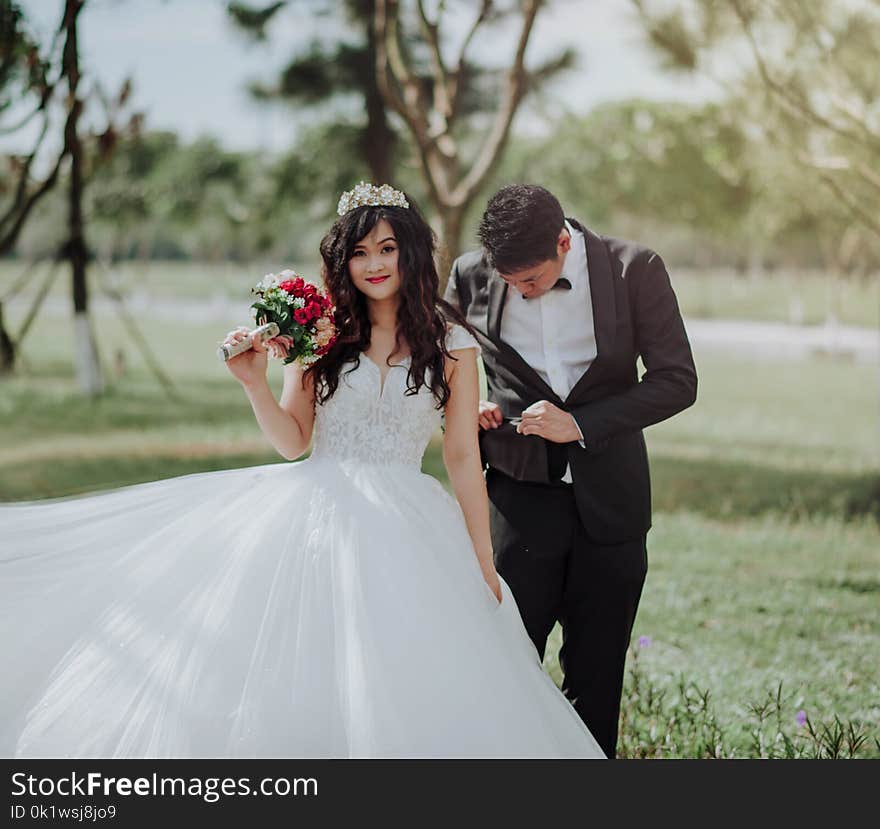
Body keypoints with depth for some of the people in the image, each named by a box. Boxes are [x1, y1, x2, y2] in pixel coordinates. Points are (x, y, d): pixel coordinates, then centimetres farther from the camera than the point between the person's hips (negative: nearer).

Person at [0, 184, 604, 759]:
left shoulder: (451, 344, 3)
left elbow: (463, 457, 5)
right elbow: (293, 442, 6)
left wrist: (483, 564, 4)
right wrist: (255, 383, -12)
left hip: (404, 530, -1)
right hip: (315, 517, 1)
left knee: (394, 695, -6)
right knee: (292, 674, -5)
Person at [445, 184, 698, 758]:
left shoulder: (635, 270, -7)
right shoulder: (472, 276, -3)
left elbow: (677, 380, -7)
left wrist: (581, 424, -16)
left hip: (610, 502, 0)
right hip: (520, 497, 0)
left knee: (597, 674, 9)